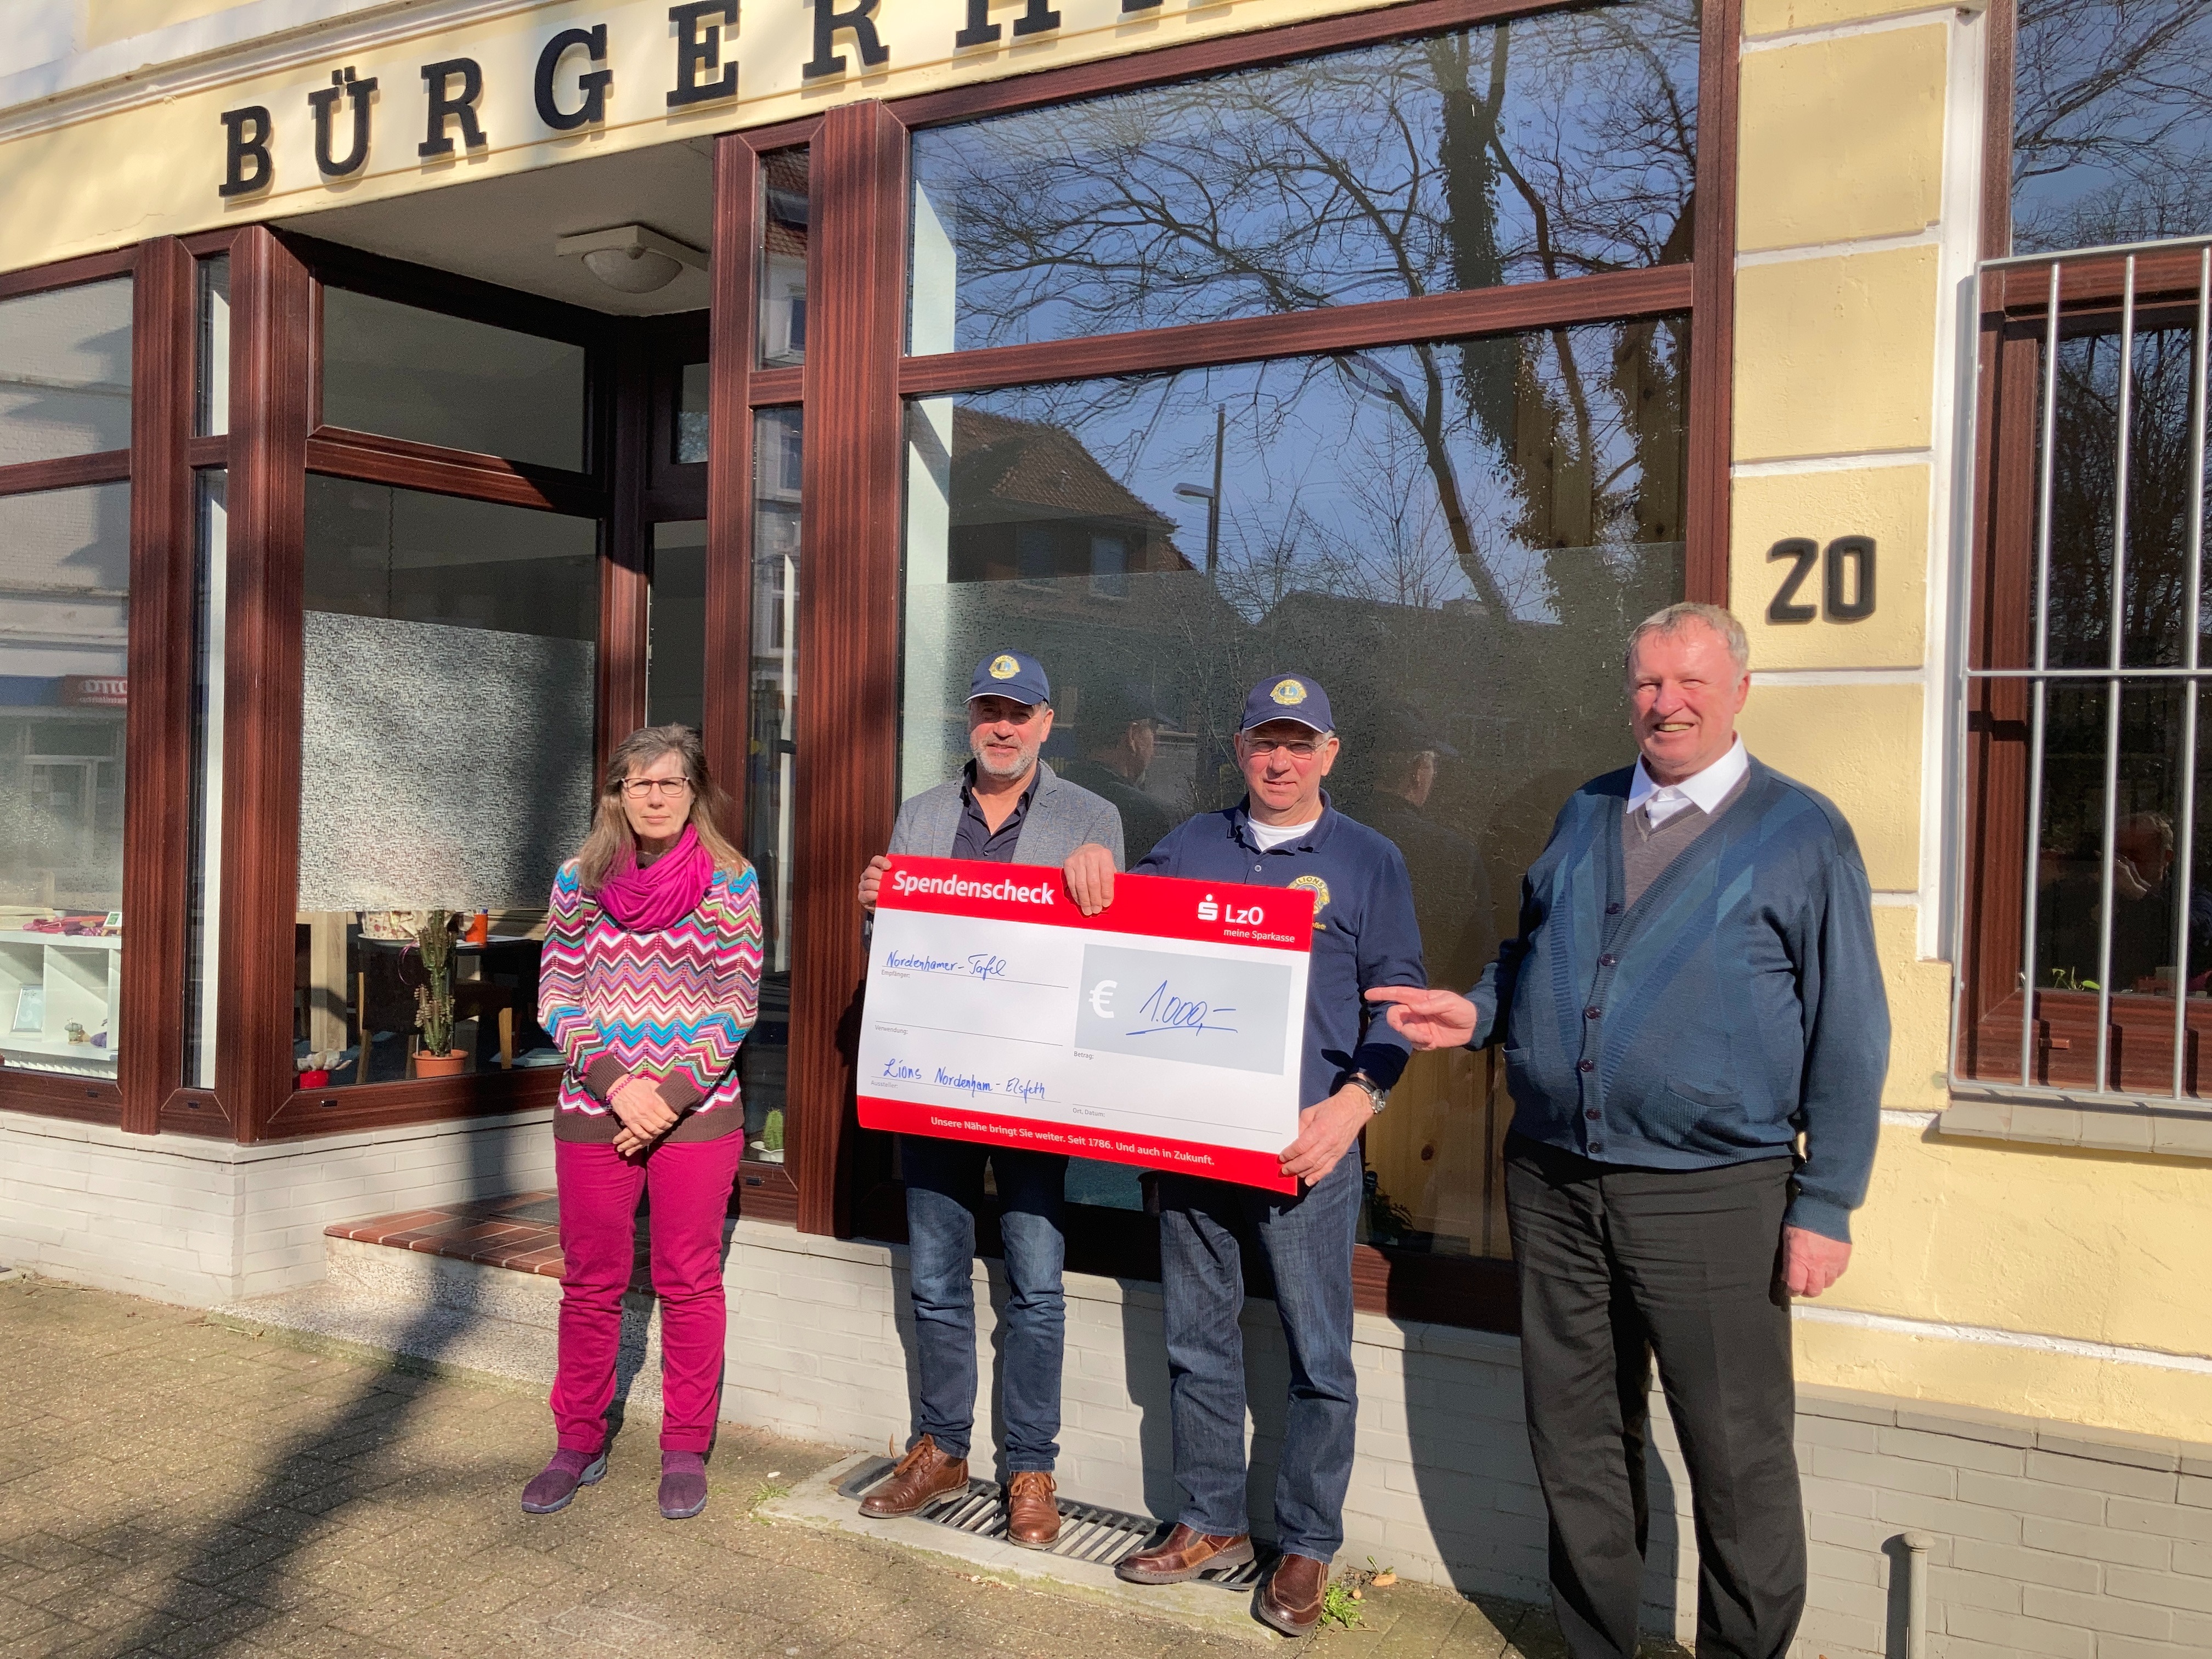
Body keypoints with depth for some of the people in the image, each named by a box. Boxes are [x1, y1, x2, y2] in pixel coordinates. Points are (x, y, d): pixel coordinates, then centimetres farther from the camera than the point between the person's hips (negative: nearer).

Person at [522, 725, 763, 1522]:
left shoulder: (730, 881, -3)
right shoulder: (579, 880, 3)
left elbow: (737, 1003, -5)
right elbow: (557, 997, 1)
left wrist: (672, 1095, -13)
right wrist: (616, 1083, -12)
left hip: (698, 1113, -2)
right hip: (593, 1111, 2)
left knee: (689, 1283, 5)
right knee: (590, 1282, 10)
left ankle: (685, 1449, 19)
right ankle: (578, 1440, 26)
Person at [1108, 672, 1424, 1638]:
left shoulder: (1369, 861, 4)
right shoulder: (1190, 846, 12)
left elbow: (1397, 1000, 0)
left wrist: (1354, 1103, -13)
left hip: (1305, 1143, -3)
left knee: (1318, 1353, 3)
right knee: (1197, 1341, 12)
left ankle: (1308, 1547, 20)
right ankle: (1212, 1525, 29)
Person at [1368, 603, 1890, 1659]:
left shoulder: (1802, 833, -1)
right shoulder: (1584, 816, 12)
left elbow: (1849, 1036, -3)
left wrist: (1825, 1207, -7)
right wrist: (1478, 1012, 3)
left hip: (1713, 1197, -4)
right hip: (1553, 1184, 5)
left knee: (1739, 1460, 6)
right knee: (1577, 1442, 15)